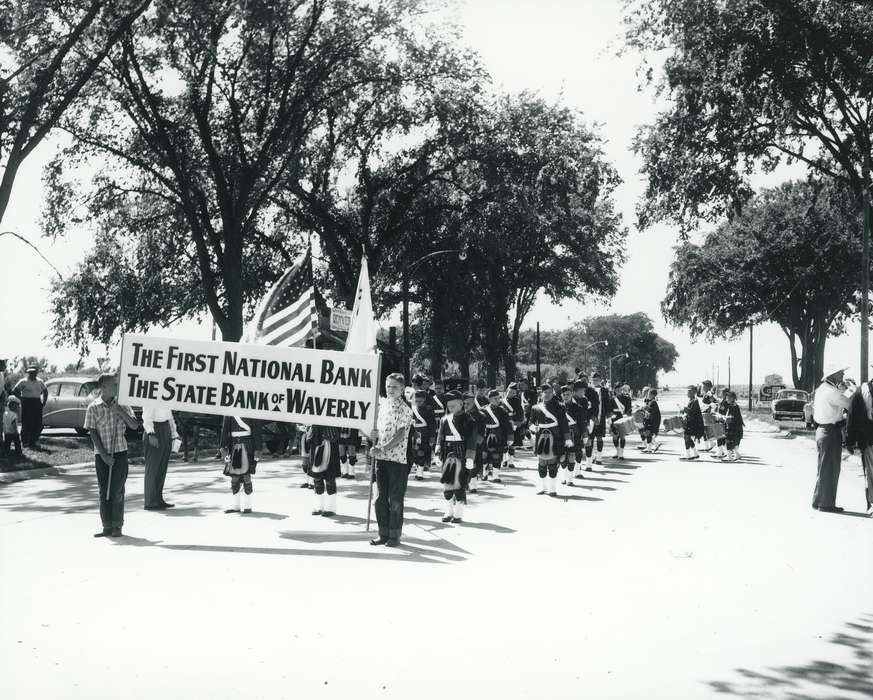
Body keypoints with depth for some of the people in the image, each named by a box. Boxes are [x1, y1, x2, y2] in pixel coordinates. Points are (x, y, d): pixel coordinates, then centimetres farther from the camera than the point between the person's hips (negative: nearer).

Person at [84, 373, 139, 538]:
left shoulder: (122, 405, 3)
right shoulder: (93, 408, -2)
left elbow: (134, 426, 0)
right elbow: (92, 433, -4)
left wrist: (120, 412, -14)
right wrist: (104, 455, -10)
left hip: (120, 451, 0)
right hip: (101, 454, 0)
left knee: (117, 490, -2)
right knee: (104, 490, 4)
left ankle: (117, 526, 5)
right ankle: (107, 527, 10)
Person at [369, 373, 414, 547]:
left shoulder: (404, 410, -8)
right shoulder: (382, 405, 11)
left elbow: (400, 436, -17)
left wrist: (381, 449, -24)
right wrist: (373, 434, 2)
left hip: (397, 459, -6)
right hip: (381, 458, 6)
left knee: (395, 500, 0)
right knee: (381, 498, 9)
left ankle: (395, 536, 8)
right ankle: (383, 533, 19)